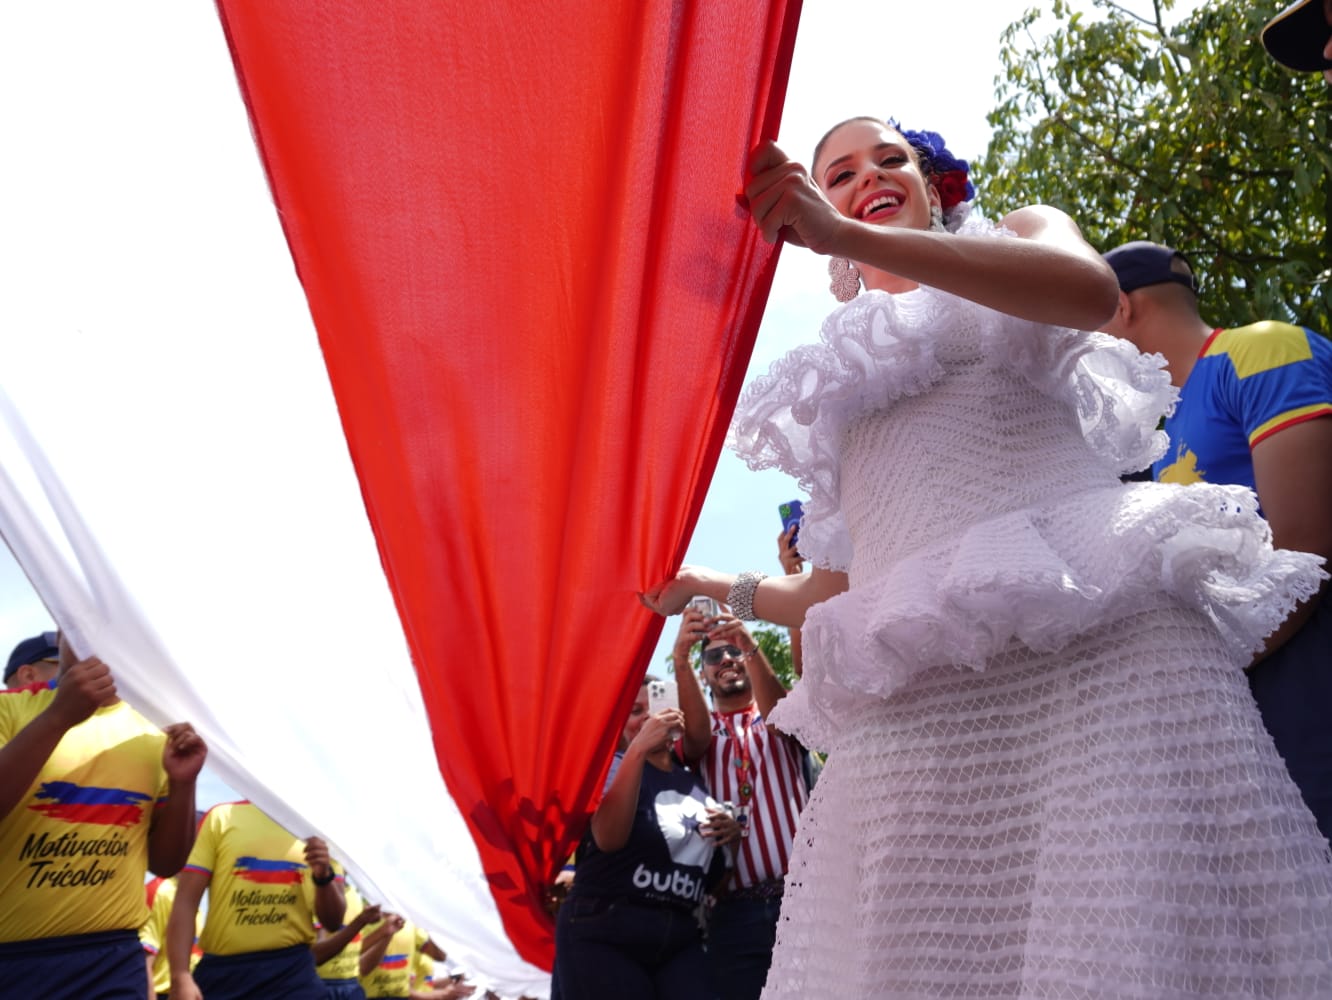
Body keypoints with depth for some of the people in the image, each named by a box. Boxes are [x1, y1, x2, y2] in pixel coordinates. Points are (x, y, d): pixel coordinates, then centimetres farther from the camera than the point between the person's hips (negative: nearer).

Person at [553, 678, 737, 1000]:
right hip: (603, 936, -4)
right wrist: (638, 749, -30)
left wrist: (731, 834, 2)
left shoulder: (695, 781, 11)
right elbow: (609, 838, -26)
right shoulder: (614, 766, -5)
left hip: (679, 938, 5)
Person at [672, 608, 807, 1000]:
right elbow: (696, 734, -12)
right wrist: (680, 659, -31)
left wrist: (751, 647, -32)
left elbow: (779, 712, -13)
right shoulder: (700, 729, 13)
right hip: (734, 910, 1)